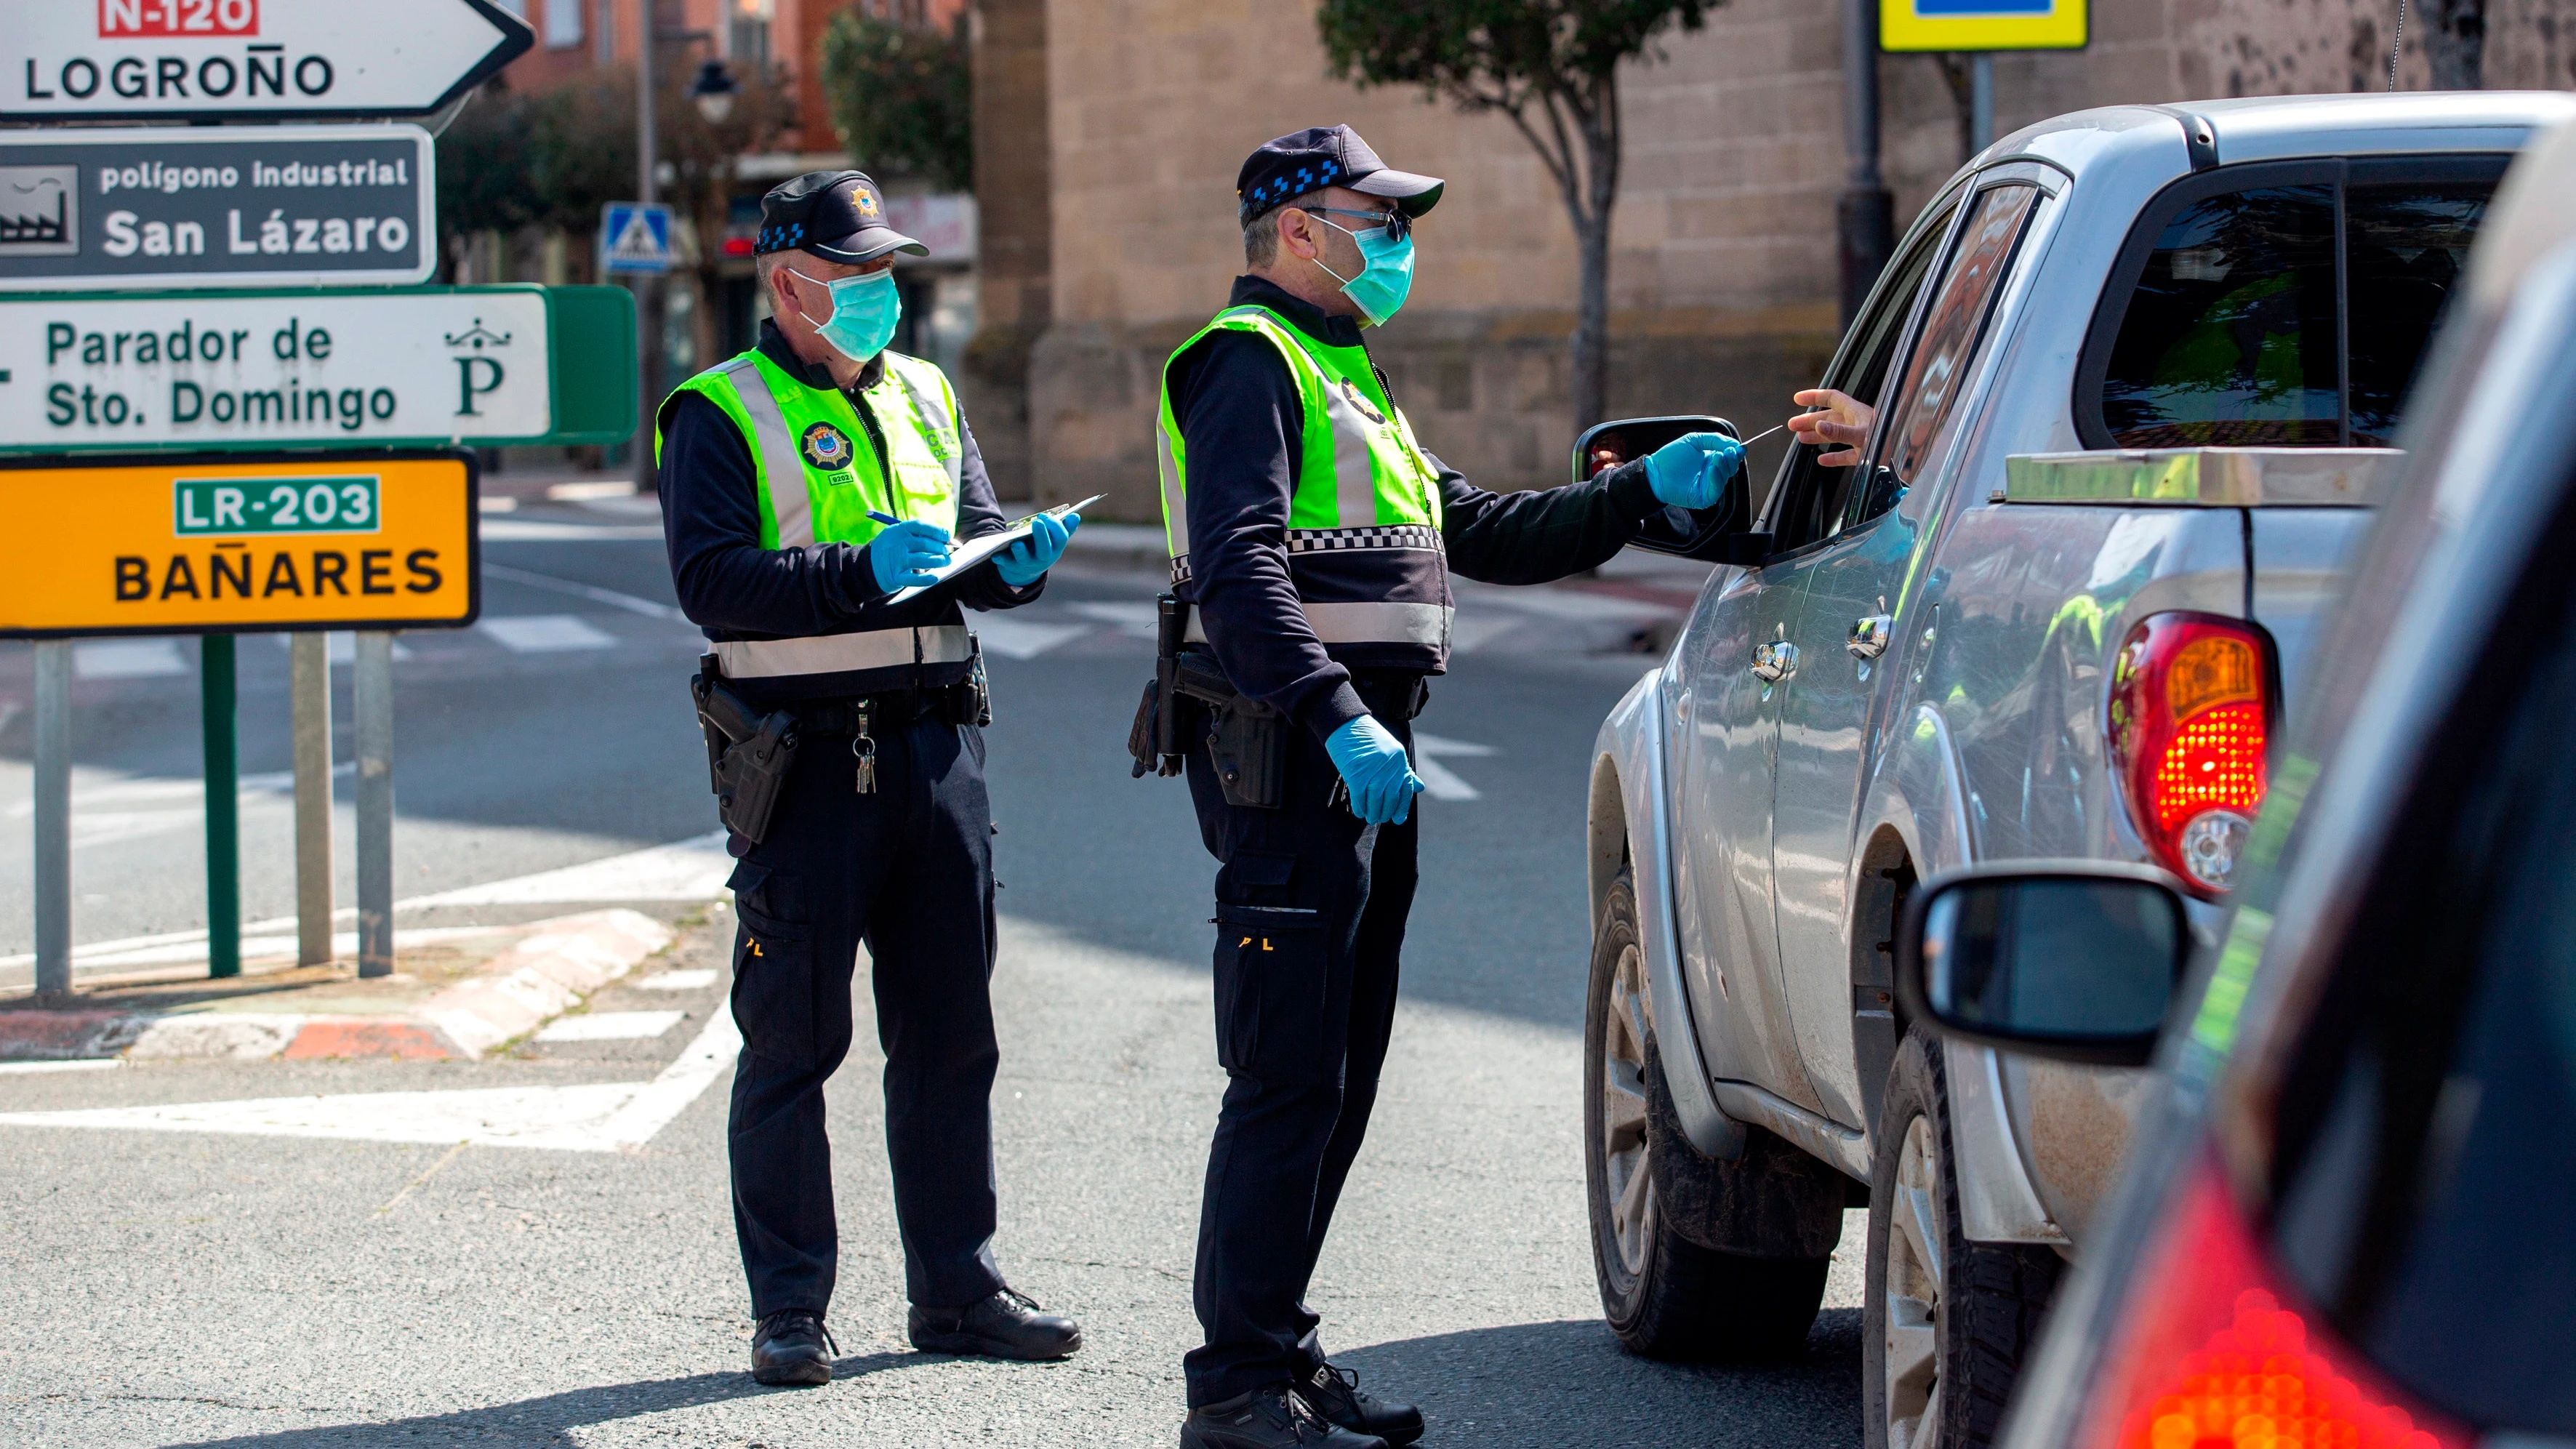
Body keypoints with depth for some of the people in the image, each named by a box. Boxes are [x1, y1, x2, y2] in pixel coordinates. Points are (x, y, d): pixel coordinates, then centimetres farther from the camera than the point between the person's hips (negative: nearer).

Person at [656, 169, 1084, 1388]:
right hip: (802, 756, -6)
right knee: (793, 1038, -1)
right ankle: (789, 1309, 5)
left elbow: (975, 543, 17)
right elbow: (712, 580, -14)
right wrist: (865, 572, -22)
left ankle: (956, 1287, 17)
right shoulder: (719, 417, -3)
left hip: (934, 741, 6)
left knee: (949, 1031, 9)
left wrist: (1017, 564, -6)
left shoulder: (924, 399, 17)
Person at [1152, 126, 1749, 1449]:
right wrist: (1338, 718, -30)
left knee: (1336, 1077, 12)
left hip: (1359, 759, 10)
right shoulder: (1251, 361, -7)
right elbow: (1237, 568, -21)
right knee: (1290, 1078, -11)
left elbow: (1485, 535, 26)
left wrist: (1642, 493, 17)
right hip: (1292, 757, -10)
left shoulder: (1343, 377, 26)